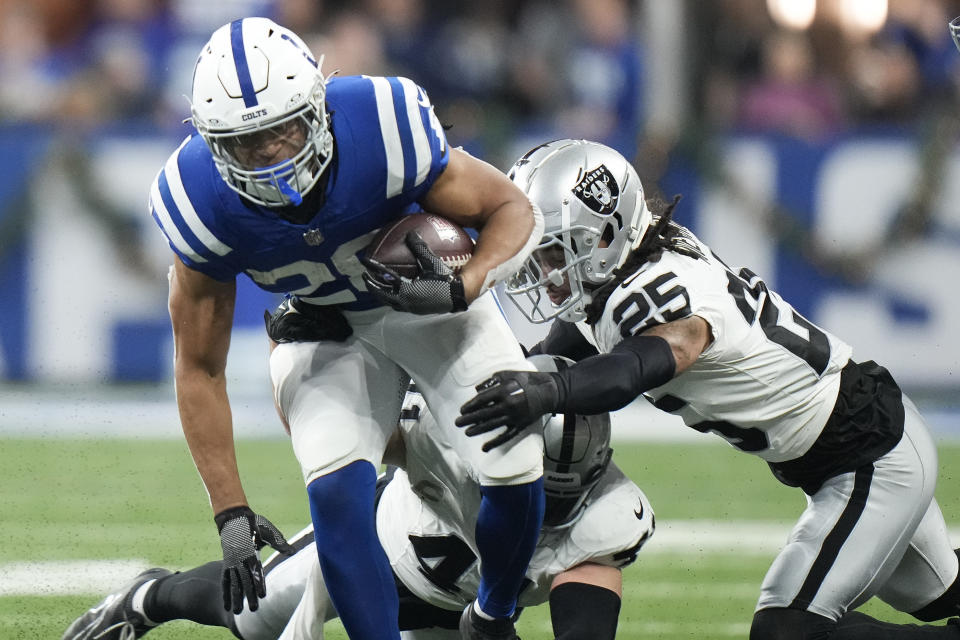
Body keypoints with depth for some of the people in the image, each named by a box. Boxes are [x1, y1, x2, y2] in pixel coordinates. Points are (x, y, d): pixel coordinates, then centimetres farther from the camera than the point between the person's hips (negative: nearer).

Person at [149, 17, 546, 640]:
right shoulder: (203, 202, -27)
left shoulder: (383, 131, -35)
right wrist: (231, 513, -17)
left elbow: (513, 209, -18)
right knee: (337, 493, -22)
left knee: (515, 472, -11)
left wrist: (462, 290, -38)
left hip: (430, 296, -1)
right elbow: (200, 369, -14)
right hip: (326, 329, 1)